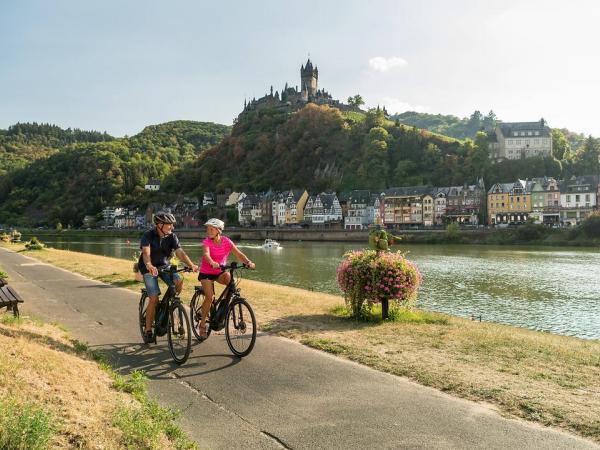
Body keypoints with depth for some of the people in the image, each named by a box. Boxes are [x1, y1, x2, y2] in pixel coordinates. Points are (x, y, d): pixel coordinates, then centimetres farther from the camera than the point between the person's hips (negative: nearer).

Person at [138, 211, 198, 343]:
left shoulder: (172, 236, -8)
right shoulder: (148, 235, -18)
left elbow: (180, 252, -20)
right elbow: (146, 252, -35)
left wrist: (191, 265, -37)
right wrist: (149, 265, -56)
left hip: (165, 266, 4)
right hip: (150, 268, -4)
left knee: (179, 281, -25)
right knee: (154, 298, -16)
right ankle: (148, 330, -1)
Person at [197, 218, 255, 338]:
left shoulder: (226, 241, -8)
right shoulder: (207, 242, -14)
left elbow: (238, 254, -18)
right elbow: (206, 254, -34)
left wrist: (248, 262, -37)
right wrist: (212, 263, -56)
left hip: (220, 272, 2)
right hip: (206, 273, -2)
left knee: (230, 278, -30)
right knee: (209, 297, -16)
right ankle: (202, 324, 2)